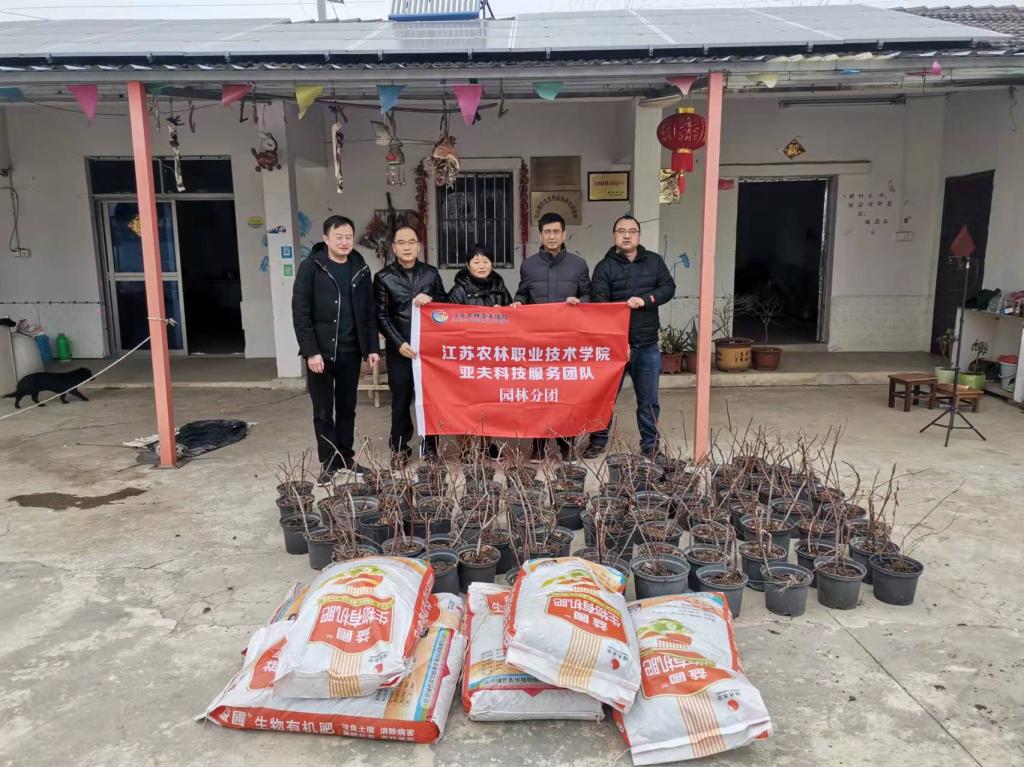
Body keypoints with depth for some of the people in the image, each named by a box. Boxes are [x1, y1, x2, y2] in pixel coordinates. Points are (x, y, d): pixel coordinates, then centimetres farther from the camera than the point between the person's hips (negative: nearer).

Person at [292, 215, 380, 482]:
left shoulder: (360, 269, 6)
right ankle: (328, 461, 17)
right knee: (323, 411, 6)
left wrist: (372, 347, 4)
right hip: (320, 351, -3)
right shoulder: (310, 268, -6)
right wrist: (310, 351, -16)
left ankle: (346, 456, 25)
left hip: (350, 351, 3)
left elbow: (369, 312, 10)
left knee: (347, 408, 12)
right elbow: (300, 313, -9)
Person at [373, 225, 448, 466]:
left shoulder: (431, 273, 8)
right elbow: (381, 315, -2)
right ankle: (399, 448, 16)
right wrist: (399, 343, -12)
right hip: (399, 348, -2)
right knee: (401, 398, 4)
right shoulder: (384, 277, 2)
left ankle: (429, 446, 17)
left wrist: (431, 300, -10)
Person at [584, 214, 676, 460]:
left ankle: (650, 443, 23)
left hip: (647, 345, 2)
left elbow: (669, 288, 3)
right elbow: (600, 305, -12)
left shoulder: (654, 261, 8)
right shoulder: (604, 267, -2)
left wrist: (645, 299, -17)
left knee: (649, 400, 10)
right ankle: (598, 440, 22)